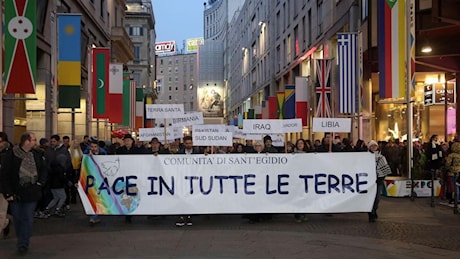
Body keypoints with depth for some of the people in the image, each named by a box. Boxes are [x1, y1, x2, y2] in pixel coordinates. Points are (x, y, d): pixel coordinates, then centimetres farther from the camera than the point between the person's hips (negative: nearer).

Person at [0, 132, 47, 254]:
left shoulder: (36, 155, 1)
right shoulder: (11, 155, -11)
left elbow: (43, 169, 17)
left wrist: (40, 182, 3)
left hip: (31, 193, 2)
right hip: (15, 194, -2)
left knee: (28, 219, -1)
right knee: (18, 219, 10)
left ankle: (23, 244, 5)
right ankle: (22, 241, 27)